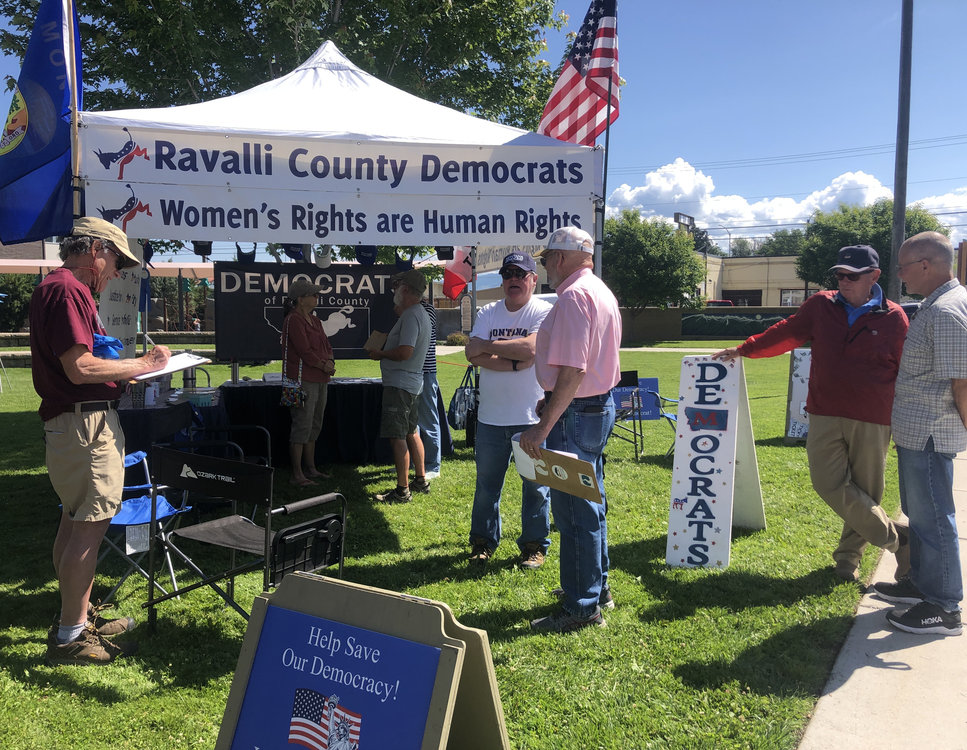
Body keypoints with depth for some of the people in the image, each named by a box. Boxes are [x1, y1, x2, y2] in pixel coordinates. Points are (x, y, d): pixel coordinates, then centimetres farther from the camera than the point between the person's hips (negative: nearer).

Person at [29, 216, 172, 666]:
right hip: (85, 423, -11)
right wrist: (140, 365, -13)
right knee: (89, 527, -6)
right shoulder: (67, 290, -15)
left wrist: (129, 370, 14)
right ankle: (70, 636, 4)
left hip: (77, 422, 11)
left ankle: (78, 616, 29)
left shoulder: (62, 288, 19)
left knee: (75, 522, 17)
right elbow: (80, 368, -23)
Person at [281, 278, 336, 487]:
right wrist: (324, 366, -9)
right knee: (302, 426, -7)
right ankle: (297, 474, -1)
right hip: (303, 380, -9)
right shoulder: (293, 320, -12)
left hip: (320, 380, 10)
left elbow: (327, 345, 17)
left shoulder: (314, 320, 17)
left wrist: (331, 362, -2)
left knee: (314, 425, 14)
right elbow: (304, 351, -18)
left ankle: (310, 468, 24)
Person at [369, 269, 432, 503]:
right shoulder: (420, 313, 15)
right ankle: (421, 481, 27)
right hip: (413, 381, 11)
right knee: (411, 433, 18)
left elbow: (405, 352, -27)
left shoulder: (411, 316, -18)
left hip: (399, 384, -11)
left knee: (397, 437, -7)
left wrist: (381, 354, -11)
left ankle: (402, 490, -2)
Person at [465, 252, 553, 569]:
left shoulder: (544, 312, -4)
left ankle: (534, 544, 22)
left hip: (532, 416, -3)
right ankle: (483, 541, 28)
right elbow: (472, 354, -5)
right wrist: (515, 363, -16)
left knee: (535, 484, 6)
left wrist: (486, 346, -10)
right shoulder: (488, 313, 8)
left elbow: (530, 347, -21)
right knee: (486, 482, 12)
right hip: (491, 415, 4)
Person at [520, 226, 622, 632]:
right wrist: (552, 399, 22)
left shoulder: (573, 297, -19)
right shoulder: (602, 292, 14)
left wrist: (543, 427, -27)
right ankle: (596, 586, 33)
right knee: (590, 503, 20)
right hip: (600, 404, 11)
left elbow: (572, 370, -27)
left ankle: (582, 607, 8)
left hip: (576, 413, -11)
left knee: (574, 511, -2)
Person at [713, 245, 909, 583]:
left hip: (872, 423, -1)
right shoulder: (821, 306, 8)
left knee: (864, 492, 5)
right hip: (825, 416, 2)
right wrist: (743, 350, 15)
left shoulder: (893, 317, 2)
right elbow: (786, 333, 16)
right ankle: (898, 537, 6)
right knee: (830, 483, -9)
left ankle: (848, 555, 23)